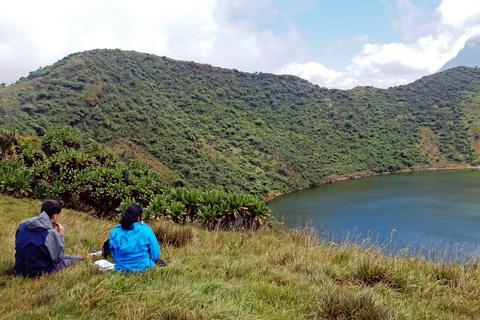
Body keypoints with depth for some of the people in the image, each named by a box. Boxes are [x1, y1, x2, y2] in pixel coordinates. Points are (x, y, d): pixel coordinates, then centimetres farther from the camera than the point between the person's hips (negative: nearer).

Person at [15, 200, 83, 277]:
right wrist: (61, 236, -4)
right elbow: (57, 258, -12)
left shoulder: (22, 225, -3)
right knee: (77, 259, 6)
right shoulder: (51, 233, -23)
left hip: (20, 270, 7)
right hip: (38, 273, -7)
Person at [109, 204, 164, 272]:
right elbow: (155, 256, -7)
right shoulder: (146, 231, -15)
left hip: (121, 269, 4)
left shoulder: (114, 232, -5)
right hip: (143, 269, -4)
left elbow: (114, 256, 7)